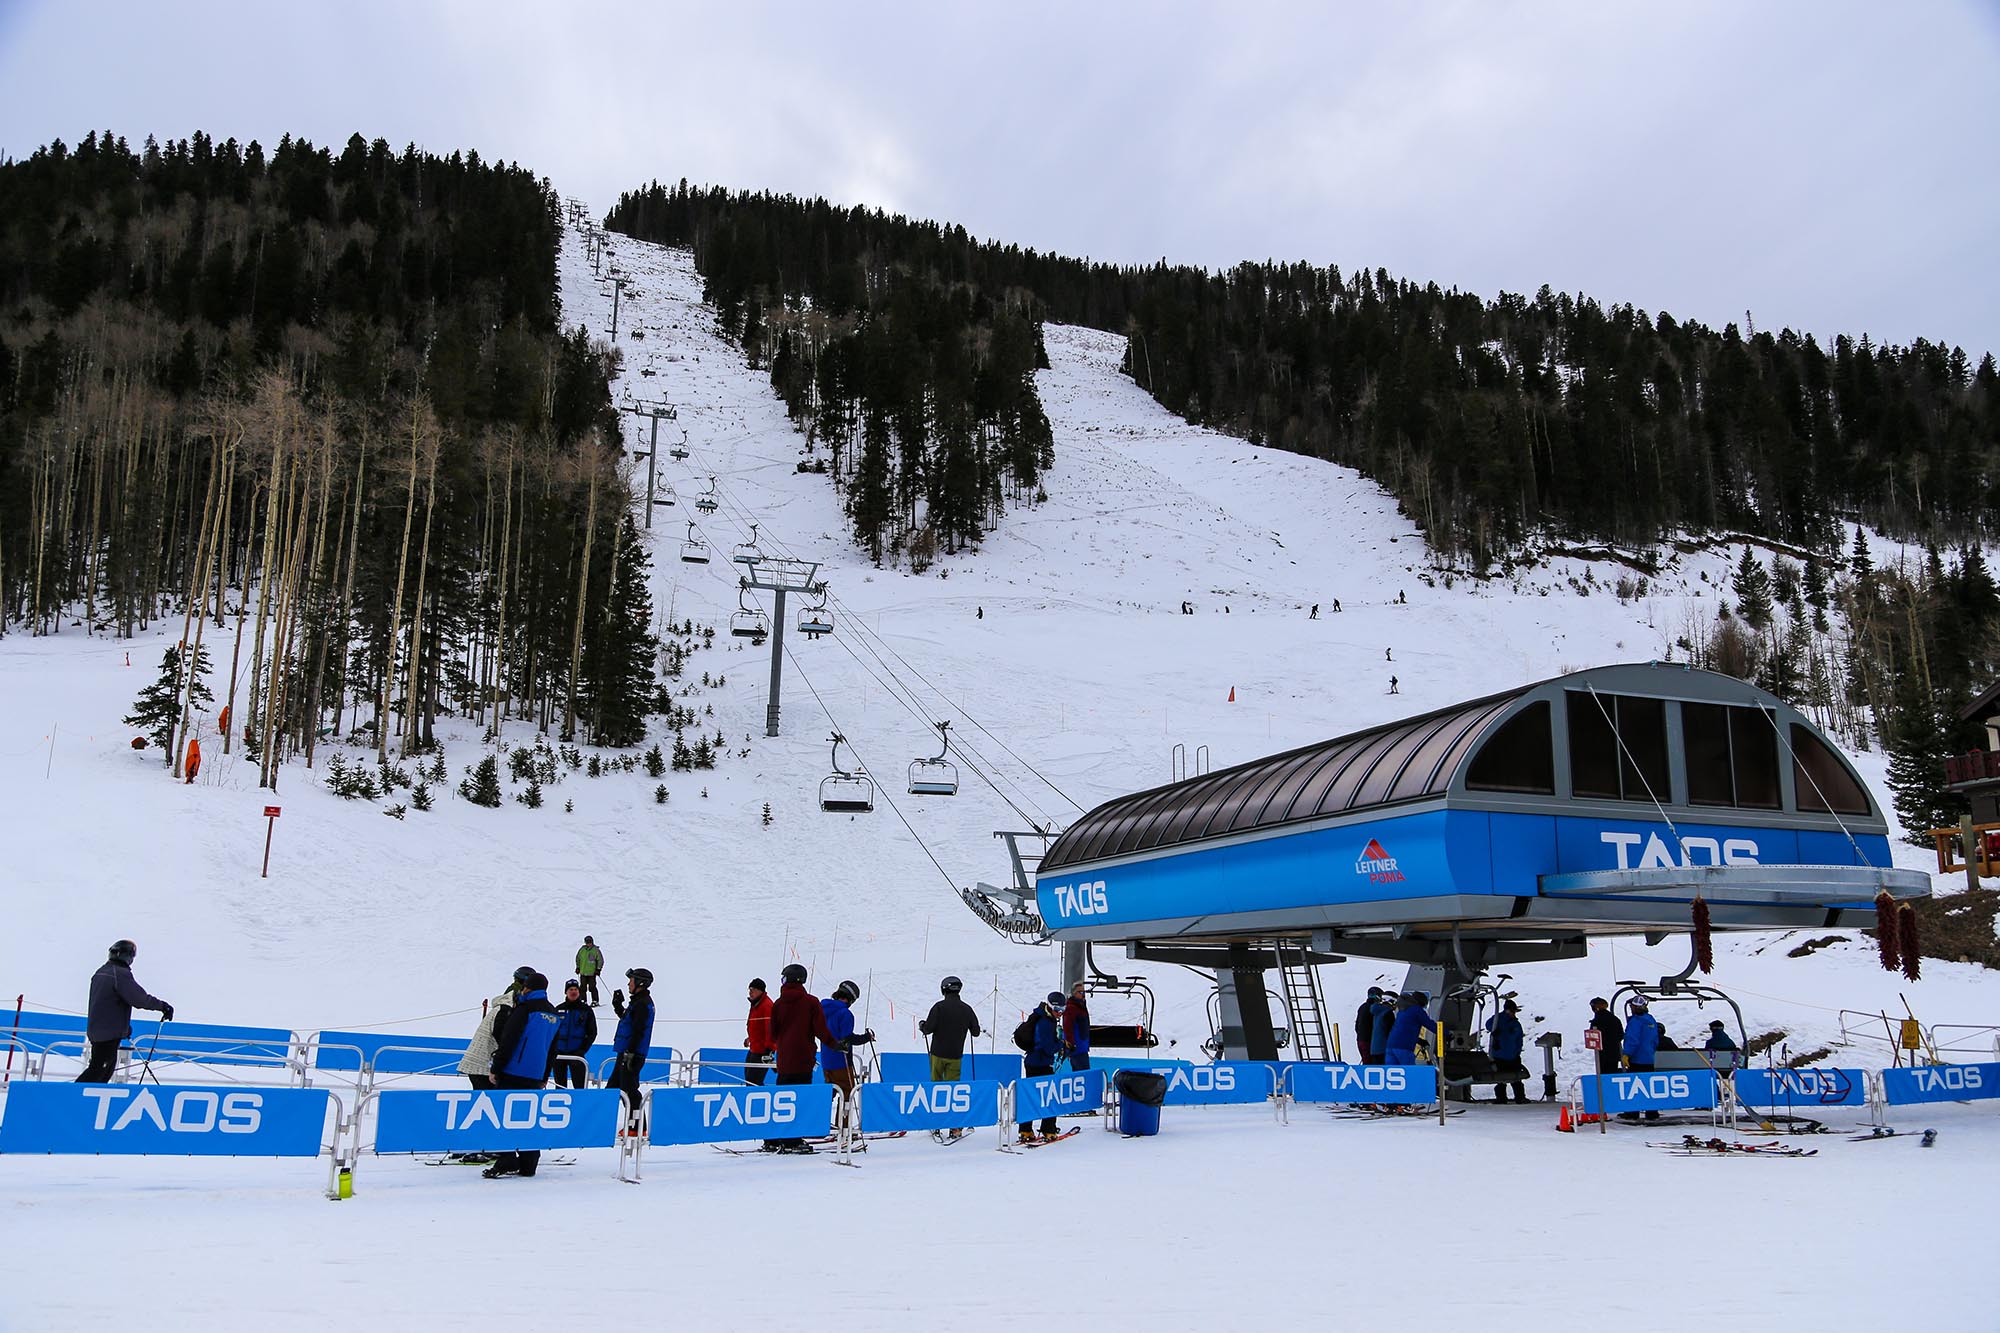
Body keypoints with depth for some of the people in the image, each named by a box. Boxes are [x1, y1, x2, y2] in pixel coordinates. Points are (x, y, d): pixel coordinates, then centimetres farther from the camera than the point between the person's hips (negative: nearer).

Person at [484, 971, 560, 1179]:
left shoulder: (525, 1008, -8)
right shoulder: (554, 1014, 15)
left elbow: (508, 1041, -13)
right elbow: (552, 1050, 20)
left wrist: (496, 1068, -8)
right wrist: (544, 1077, 26)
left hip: (513, 1071, -7)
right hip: (535, 1076, 7)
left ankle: (506, 1161, -7)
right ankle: (528, 1163, 12)